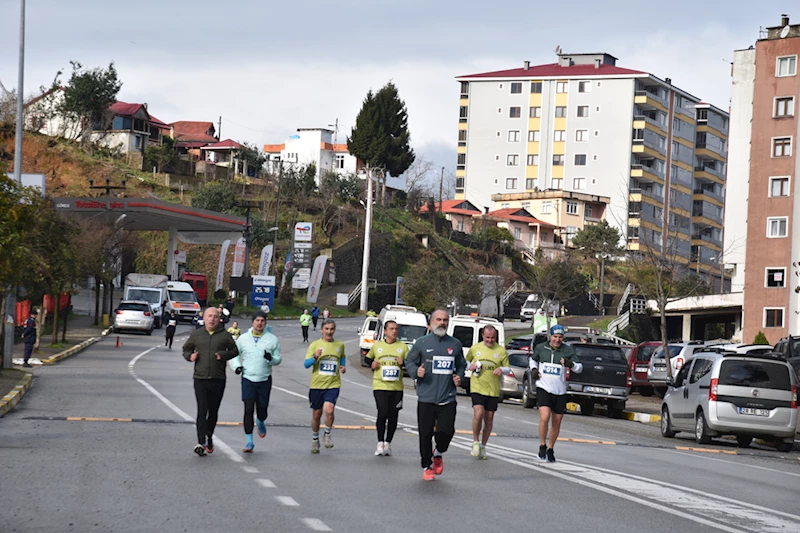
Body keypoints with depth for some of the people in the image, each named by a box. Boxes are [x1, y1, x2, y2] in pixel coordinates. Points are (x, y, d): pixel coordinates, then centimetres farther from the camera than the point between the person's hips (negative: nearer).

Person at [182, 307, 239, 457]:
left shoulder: (225, 335, 4)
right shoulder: (196, 335, 7)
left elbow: (235, 350, 11)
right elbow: (186, 349, 19)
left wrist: (224, 355, -9)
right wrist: (190, 356, -4)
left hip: (218, 380, 1)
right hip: (200, 378, -1)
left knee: (213, 411, 9)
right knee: (202, 411, -12)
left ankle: (209, 437, 30)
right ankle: (201, 442, -16)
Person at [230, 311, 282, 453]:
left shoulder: (272, 339, 2)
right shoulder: (243, 338, 4)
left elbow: (279, 358, 7)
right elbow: (234, 354, 16)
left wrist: (271, 359, -15)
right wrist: (237, 365, -3)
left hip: (265, 380, 1)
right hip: (248, 379, -1)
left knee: (262, 410, 7)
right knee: (249, 410, -10)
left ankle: (260, 423, 45)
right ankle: (249, 442, -5)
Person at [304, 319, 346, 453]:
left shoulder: (340, 345, 6)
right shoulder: (315, 345, -1)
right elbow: (306, 364, -5)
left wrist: (343, 366, 7)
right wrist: (315, 357, -24)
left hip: (333, 385, 0)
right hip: (317, 384, 0)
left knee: (329, 410, -22)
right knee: (316, 414, 9)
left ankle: (327, 434, 2)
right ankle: (315, 440, 30)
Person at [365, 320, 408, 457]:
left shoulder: (402, 346, 6)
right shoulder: (377, 346, 6)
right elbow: (368, 358, 21)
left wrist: (403, 362, -10)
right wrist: (372, 364, 0)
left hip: (397, 387, 2)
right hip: (380, 385, -2)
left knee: (393, 415, 5)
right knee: (382, 413, -14)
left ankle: (388, 443, 19)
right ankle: (380, 443, -1)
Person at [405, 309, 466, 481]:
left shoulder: (455, 344, 11)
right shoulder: (422, 343, 4)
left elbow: (461, 365, 23)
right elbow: (409, 362, 8)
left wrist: (459, 377, 4)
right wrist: (416, 371, -12)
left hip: (448, 399, 1)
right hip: (426, 397, -1)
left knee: (446, 431, -10)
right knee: (426, 433, 1)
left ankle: (438, 453, 22)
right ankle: (427, 467, 17)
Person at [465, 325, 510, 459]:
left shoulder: (501, 351, 3)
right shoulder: (475, 348, 5)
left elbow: (508, 368, 10)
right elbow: (466, 361, 20)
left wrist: (502, 369, -12)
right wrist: (470, 366, -3)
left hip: (493, 390, 1)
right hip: (477, 388, -1)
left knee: (489, 419, 7)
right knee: (478, 414, -19)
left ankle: (483, 446, 22)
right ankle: (475, 442, 2)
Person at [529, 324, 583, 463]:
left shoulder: (568, 351, 0)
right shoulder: (540, 348, 3)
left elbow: (579, 368, 1)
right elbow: (533, 359, 24)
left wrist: (571, 364, -20)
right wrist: (533, 369, 4)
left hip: (560, 392, 1)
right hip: (543, 389, -1)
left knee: (556, 423, 8)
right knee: (544, 417, -21)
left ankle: (550, 449, 27)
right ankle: (542, 446, -1)